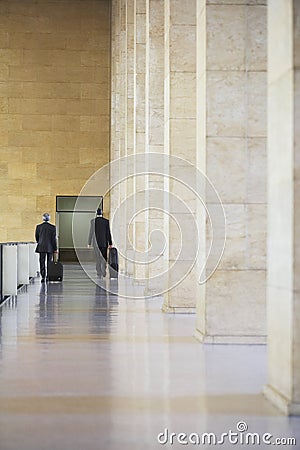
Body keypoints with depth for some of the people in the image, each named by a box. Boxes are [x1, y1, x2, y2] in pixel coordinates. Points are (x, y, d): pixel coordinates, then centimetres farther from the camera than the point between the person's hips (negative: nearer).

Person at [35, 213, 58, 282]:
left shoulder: (38, 227, -2)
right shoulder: (53, 227, -6)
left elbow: (36, 237, 8)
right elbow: (54, 238, -6)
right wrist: (55, 248, -1)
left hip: (41, 247, 0)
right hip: (50, 248, 0)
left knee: (42, 263, 2)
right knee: (49, 263, 10)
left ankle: (43, 276, -8)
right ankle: (48, 277, 12)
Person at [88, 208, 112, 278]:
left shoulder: (93, 221, -6)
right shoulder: (106, 221, -4)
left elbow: (91, 232, -5)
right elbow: (108, 232, -3)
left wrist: (89, 243, 2)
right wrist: (110, 243, 2)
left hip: (96, 242, 0)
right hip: (104, 242, 1)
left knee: (98, 258, 5)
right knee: (104, 257, 14)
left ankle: (100, 273, 2)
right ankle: (103, 271, 10)